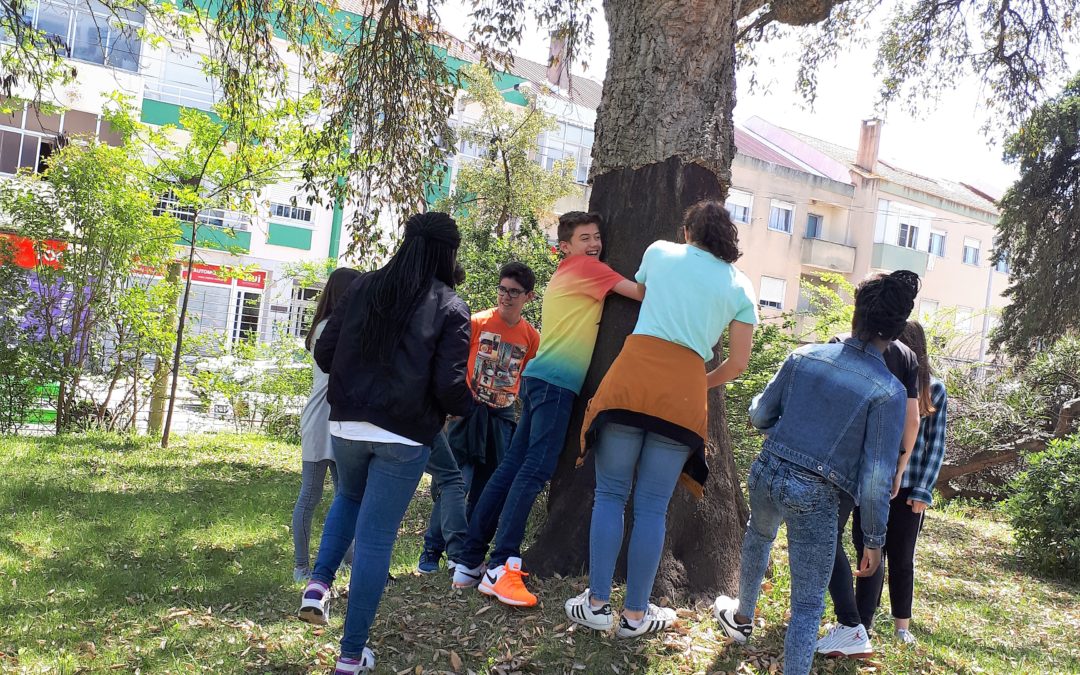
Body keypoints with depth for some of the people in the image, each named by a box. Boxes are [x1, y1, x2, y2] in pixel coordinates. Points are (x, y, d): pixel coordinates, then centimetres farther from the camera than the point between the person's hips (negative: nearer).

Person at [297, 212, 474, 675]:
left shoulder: (362, 288, 4)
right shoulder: (449, 307, -7)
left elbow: (324, 355, 6)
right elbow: (450, 385, -13)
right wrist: (466, 406, 9)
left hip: (347, 425, 4)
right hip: (404, 437, -4)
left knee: (350, 498, 32)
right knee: (376, 539, 5)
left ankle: (320, 581, 12)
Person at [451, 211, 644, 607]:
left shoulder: (565, 275, 24)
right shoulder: (585, 268, -2)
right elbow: (641, 292, -4)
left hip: (542, 379, 10)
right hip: (556, 381, -10)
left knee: (512, 467, 8)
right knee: (535, 470, -14)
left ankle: (470, 563, 10)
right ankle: (500, 569, -18)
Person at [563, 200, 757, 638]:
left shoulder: (660, 251, 15)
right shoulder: (740, 286, 15)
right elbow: (738, 363, 13)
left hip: (632, 376, 0)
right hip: (685, 391, 1)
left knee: (610, 495, 8)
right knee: (652, 507, 7)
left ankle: (597, 603, 11)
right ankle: (635, 615, 15)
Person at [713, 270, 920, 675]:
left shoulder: (804, 356, -3)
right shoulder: (889, 391, -13)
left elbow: (760, 414, 7)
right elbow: (876, 478, -13)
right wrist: (874, 539, -2)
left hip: (767, 472, 5)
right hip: (815, 497, -4)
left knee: (758, 537, 36)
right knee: (808, 604, 8)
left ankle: (742, 617, 58)